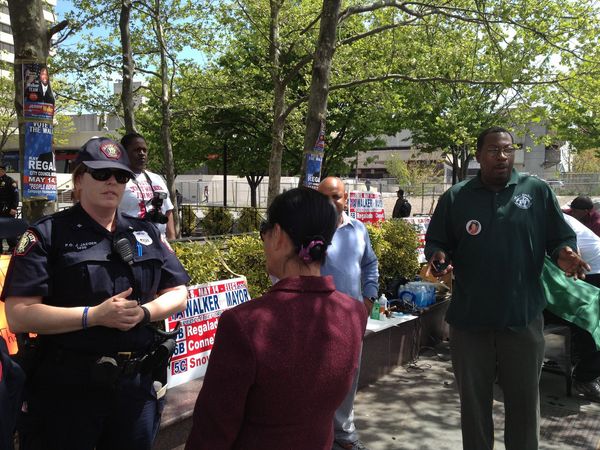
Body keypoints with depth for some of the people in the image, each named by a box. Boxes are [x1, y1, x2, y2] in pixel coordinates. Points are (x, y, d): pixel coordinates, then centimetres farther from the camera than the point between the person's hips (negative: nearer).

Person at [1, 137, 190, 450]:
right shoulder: (47, 235, -5)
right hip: (68, 388, -4)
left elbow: (178, 294, 8)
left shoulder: (146, 233, 9)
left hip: (138, 383, 4)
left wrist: (144, 312, -12)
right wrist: (94, 315, -21)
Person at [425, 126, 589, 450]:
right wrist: (438, 256, -17)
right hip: (469, 319, 1)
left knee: (524, 402, 14)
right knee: (473, 402, 15)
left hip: (523, 317, 0)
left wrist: (564, 254, -18)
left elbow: (562, 238, 5)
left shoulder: (537, 191, 1)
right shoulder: (455, 197, 2)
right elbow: (434, 242, 5)